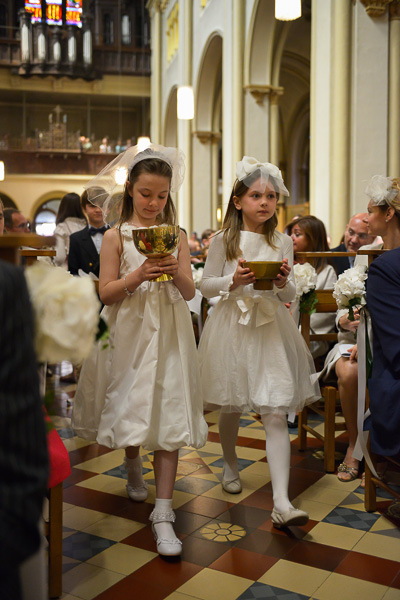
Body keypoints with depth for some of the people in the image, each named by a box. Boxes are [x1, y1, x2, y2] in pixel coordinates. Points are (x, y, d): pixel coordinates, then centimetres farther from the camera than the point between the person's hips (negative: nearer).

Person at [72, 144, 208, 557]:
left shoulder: (176, 236, 5)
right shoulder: (116, 236, 0)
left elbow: (189, 292, 3)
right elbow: (106, 292, -5)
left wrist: (176, 273, -18)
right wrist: (139, 275, -20)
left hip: (168, 333, 1)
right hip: (128, 333, 0)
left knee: (168, 413, -4)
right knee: (129, 408, 13)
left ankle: (163, 512, 1)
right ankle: (132, 466, 47)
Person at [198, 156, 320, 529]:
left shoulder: (282, 243, 5)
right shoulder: (223, 240, -1)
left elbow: (290, 296, 6)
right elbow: (206, 286, 2)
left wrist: (282, 283, -16)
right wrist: (234, 281, -16)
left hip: (271, 330, 1)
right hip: (232, 328, 0)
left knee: (276, 415, -7)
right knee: (230, 407, 13)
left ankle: (282, 503, -7)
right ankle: (230, 465, 43)